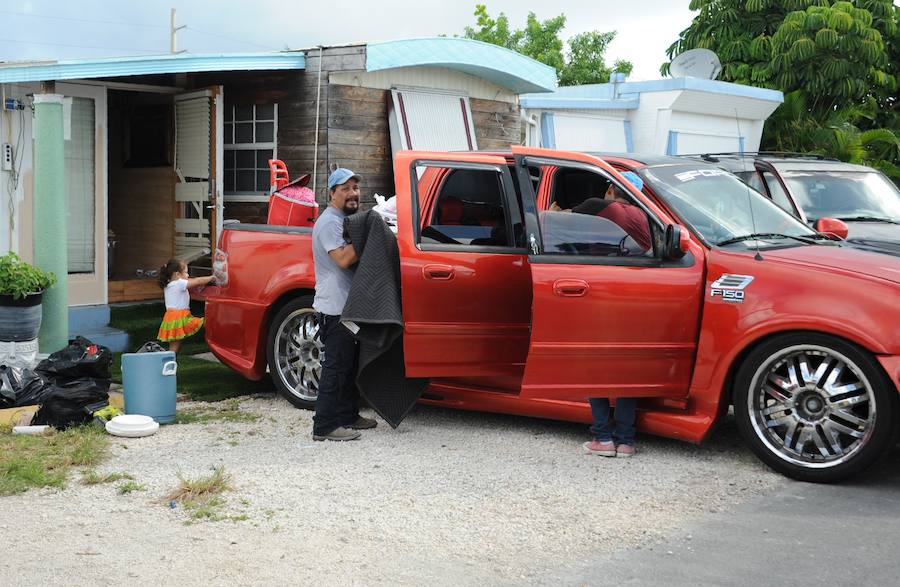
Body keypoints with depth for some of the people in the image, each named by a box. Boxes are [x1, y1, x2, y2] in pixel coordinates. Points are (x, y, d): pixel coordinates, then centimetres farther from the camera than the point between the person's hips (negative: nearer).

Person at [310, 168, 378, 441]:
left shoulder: (344, 220, 18)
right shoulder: (329, 221, -14)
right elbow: (343, 258, -25)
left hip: (348, 306, 10)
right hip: (335, 308, -10)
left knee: (350, 364, 17)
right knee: (337, 366, -9)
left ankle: (348, 416, 28)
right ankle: (325, 426, -6)